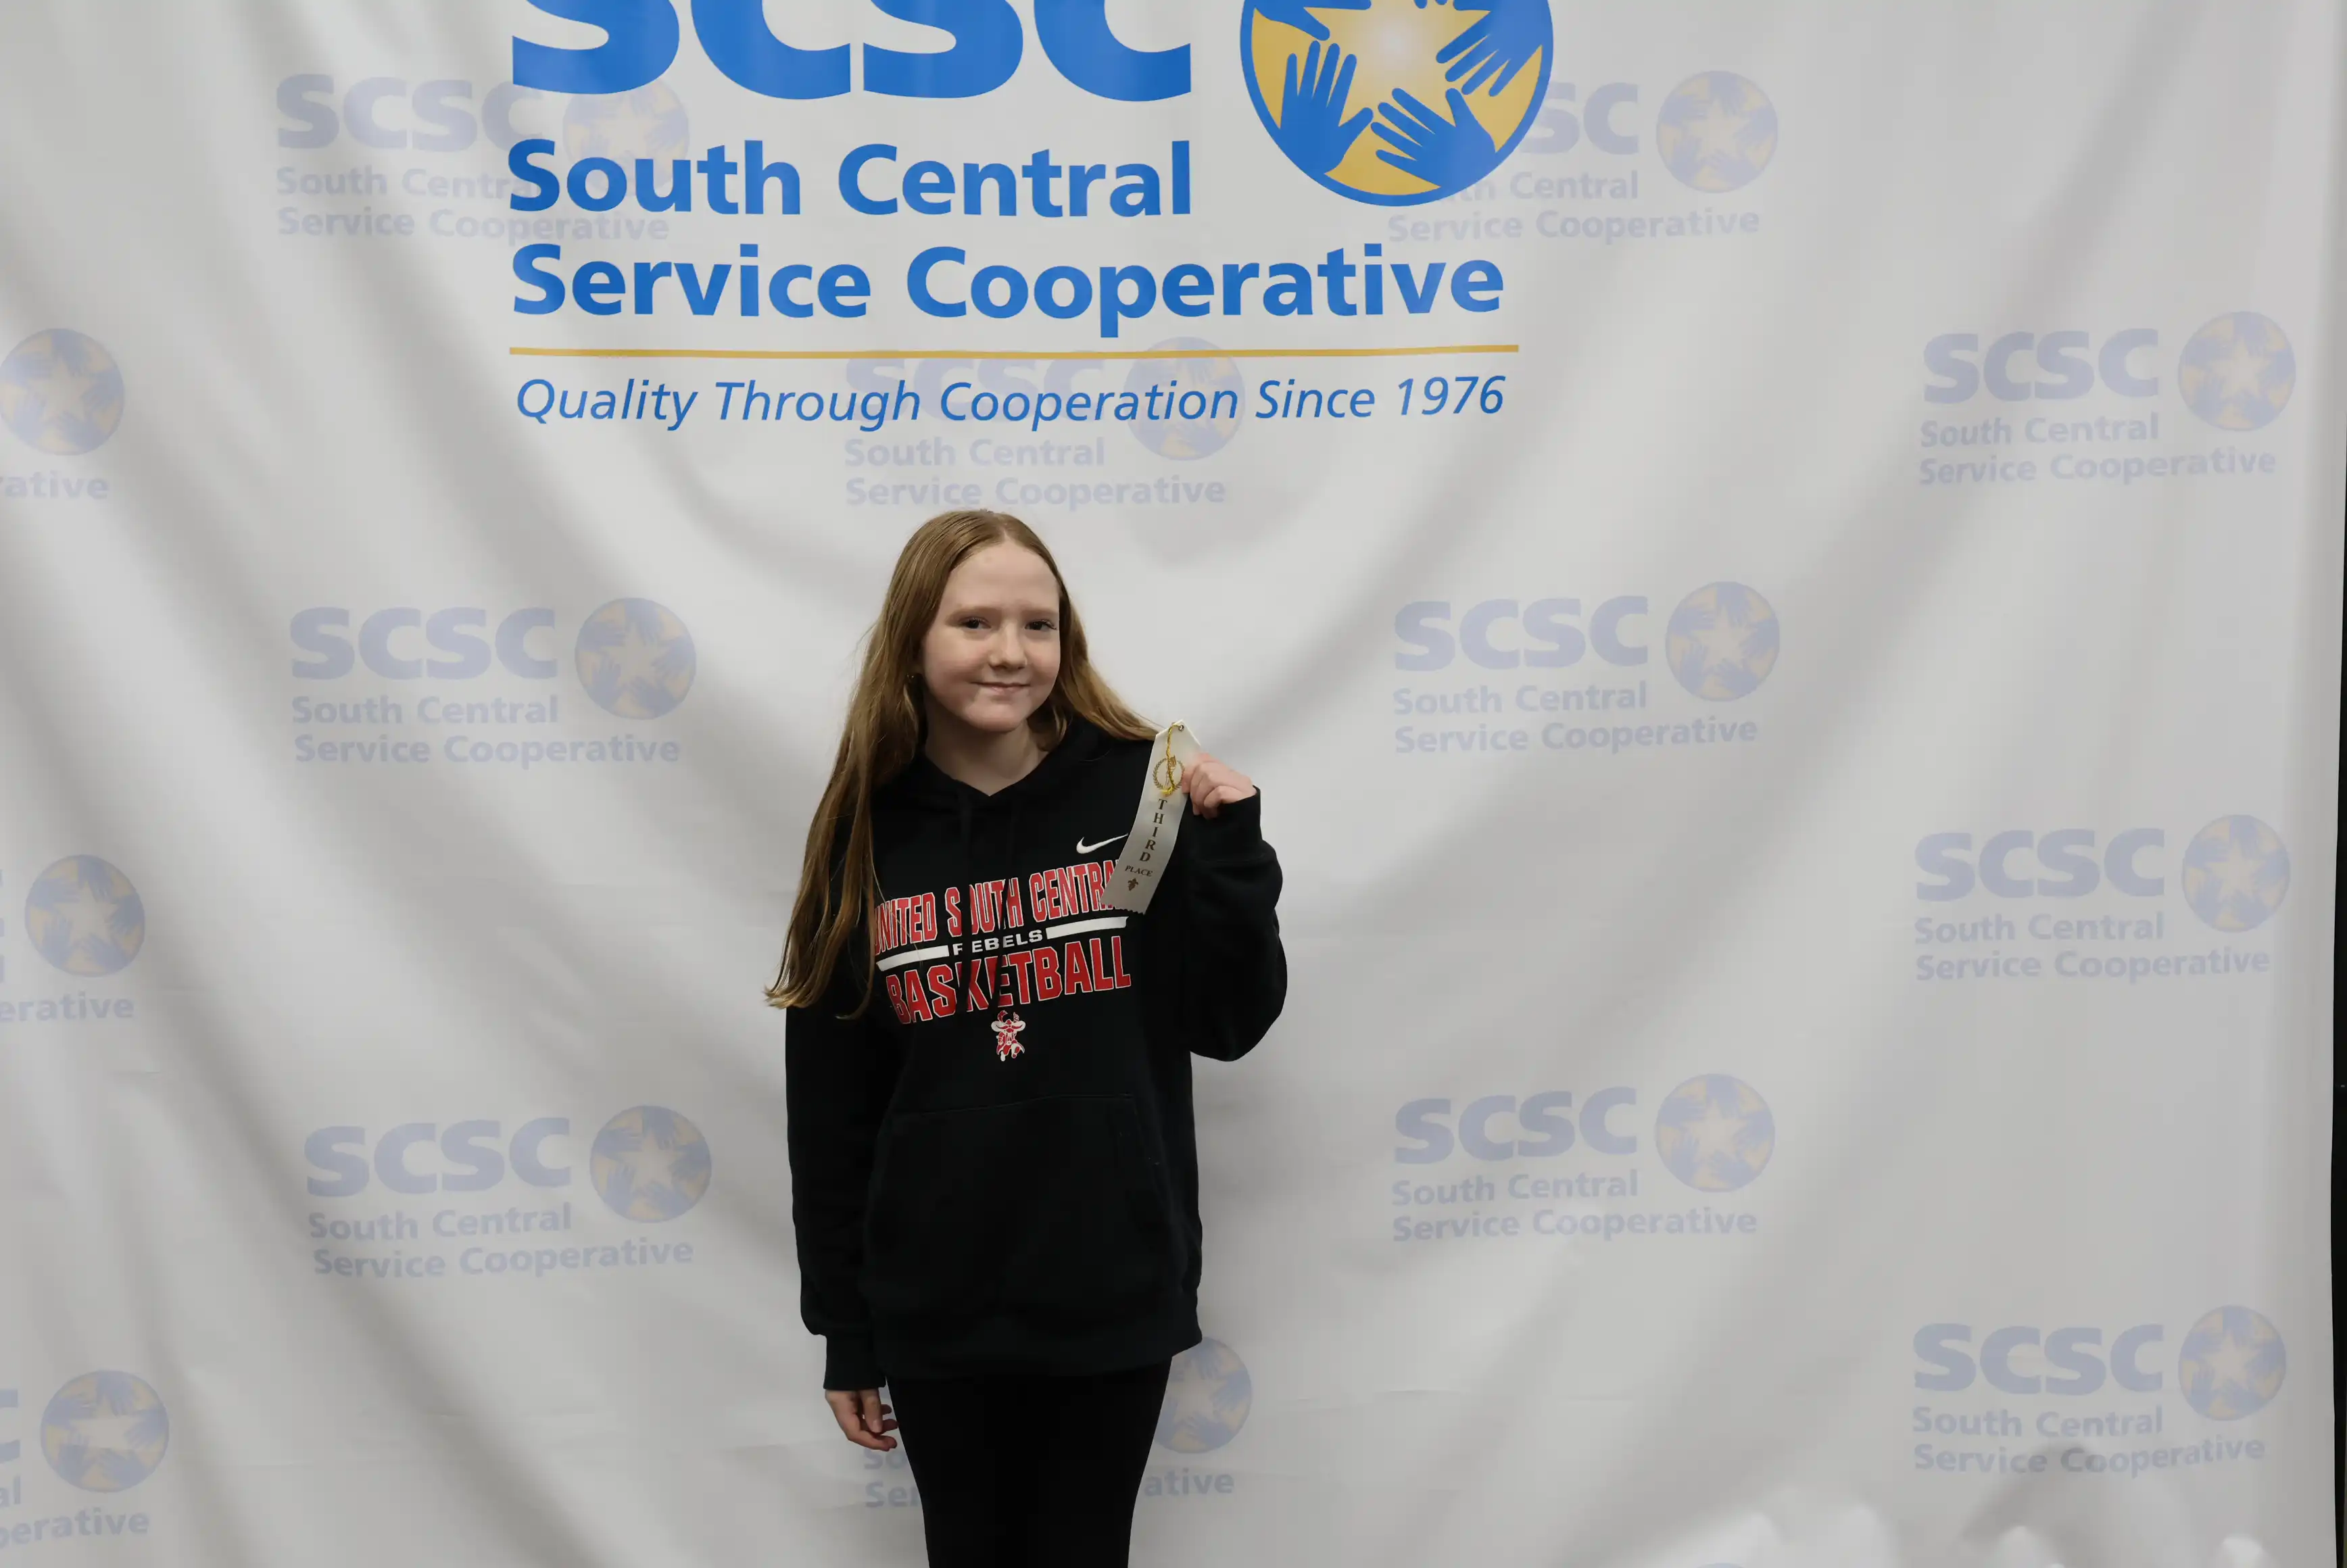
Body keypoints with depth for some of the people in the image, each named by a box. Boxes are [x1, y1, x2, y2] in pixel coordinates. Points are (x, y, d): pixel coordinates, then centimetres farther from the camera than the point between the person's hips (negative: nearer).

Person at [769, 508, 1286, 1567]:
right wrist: (843, 1332, 4)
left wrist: (1230, 843, -16)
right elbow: (829, 1105, 2)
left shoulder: (1140, 790, -6)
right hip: (938, 1314, 1)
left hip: (1113, 1299, -1)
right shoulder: (867, 834, -2)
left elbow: (1230, 1025, -4)